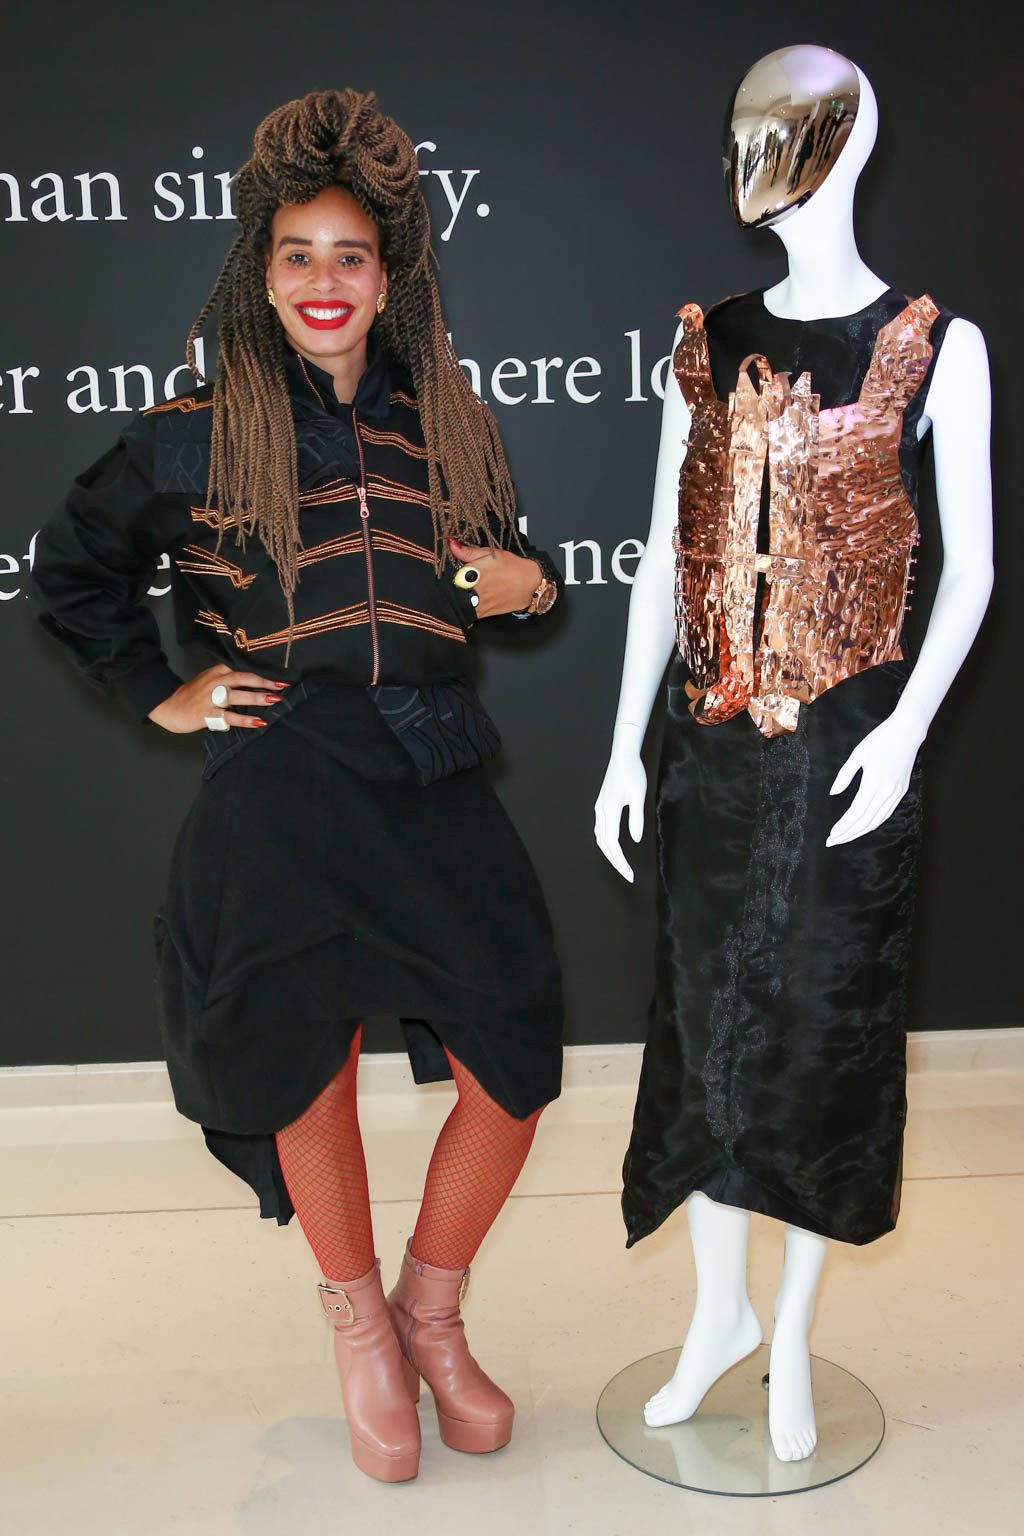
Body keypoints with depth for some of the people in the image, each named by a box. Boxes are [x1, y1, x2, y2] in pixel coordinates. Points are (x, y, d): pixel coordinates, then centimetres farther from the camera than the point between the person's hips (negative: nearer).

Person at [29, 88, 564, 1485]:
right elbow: (72, 570, 15)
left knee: (516, 1075, 0)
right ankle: (358, 1320, 34)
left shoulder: (448, 426, 10)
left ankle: (431, 1312, 28)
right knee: (311, 1080, 4)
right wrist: (159, 693, 7)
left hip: (435, 785, 3)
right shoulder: (195, 436, 2)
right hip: (282, 798, -2)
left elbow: (496, 570, 25)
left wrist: (531, 584, 3)